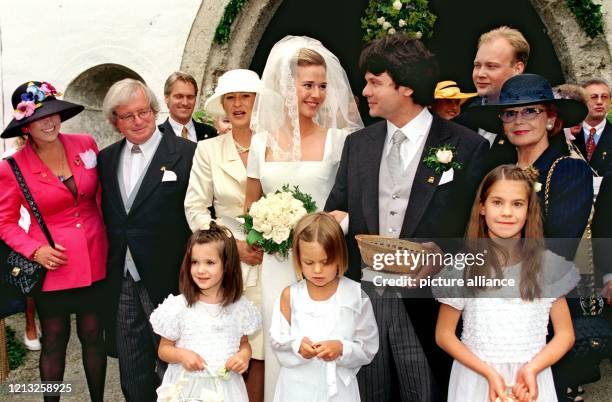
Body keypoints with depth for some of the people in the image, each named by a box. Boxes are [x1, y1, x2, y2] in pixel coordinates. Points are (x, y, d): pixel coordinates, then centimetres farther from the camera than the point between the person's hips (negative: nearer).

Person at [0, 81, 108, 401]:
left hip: (94, 261, 2)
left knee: (93, 336, 15)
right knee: (54, 341, 13)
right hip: (53, 266, -2)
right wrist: (35, 251, -16)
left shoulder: (85, 144, -4)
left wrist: (109, 234, 4)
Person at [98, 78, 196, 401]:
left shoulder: (187, 153, -9)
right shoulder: (106, 159, 8)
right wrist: (105, 270, 5)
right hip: (121, 282, 5)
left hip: (167, 280, -4)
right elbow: (105, 216, 11)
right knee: (132, 375, 17)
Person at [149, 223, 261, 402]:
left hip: (226, 386, 1)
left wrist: (244, 356, -10)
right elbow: (164, 349, 0)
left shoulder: (239, 306, -4)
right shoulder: (179, 306, -9)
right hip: (187, 386, -1)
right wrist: (181, 354, -19)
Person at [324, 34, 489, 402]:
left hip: (424, 305, -3)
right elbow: (335, 211, 13)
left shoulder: (468, 146, -5)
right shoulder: (357, 144, 8)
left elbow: (465, 227, -7)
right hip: (363, 293, 4)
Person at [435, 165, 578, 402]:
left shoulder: (548, 265, -3)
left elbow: (565, 334, 2)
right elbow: (444, 334, -2)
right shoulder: (462, 267, -6)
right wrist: (489, 373, -14)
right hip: (475, 376, 0)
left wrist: (532, 369, -14)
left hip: (530, 381, 1)